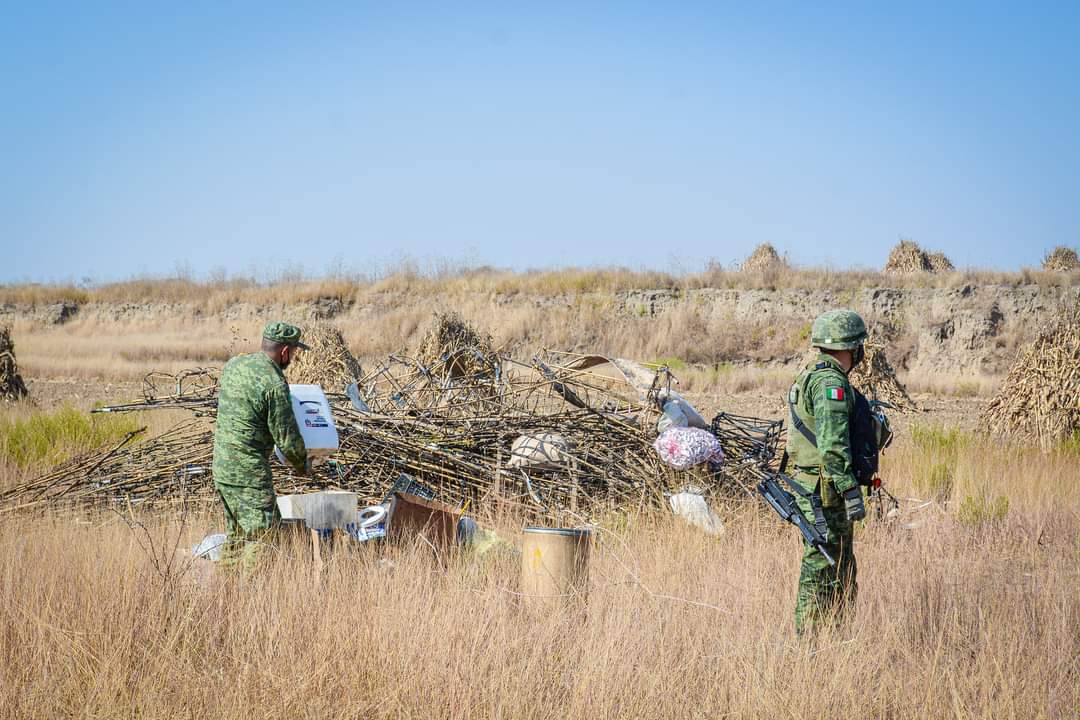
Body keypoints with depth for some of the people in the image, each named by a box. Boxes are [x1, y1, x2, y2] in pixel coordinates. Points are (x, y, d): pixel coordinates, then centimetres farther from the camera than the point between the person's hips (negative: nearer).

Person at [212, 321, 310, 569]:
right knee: (262, 530, -3)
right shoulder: (275, 384, -18)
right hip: (250, 470, -8)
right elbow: (286, 436, -13)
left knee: (237, 530, 18)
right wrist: (301, 464, 6)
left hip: (221, 465, 8)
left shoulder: (232, 365, 6)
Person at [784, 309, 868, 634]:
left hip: (807, 483, 10)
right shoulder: (831, 382, -17)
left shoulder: (810, 376, 16)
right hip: (825, 491, -10)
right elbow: (833, 444, -24)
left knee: (843, 569, 16)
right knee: (822, 569, -6)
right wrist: (851, 491, -25)